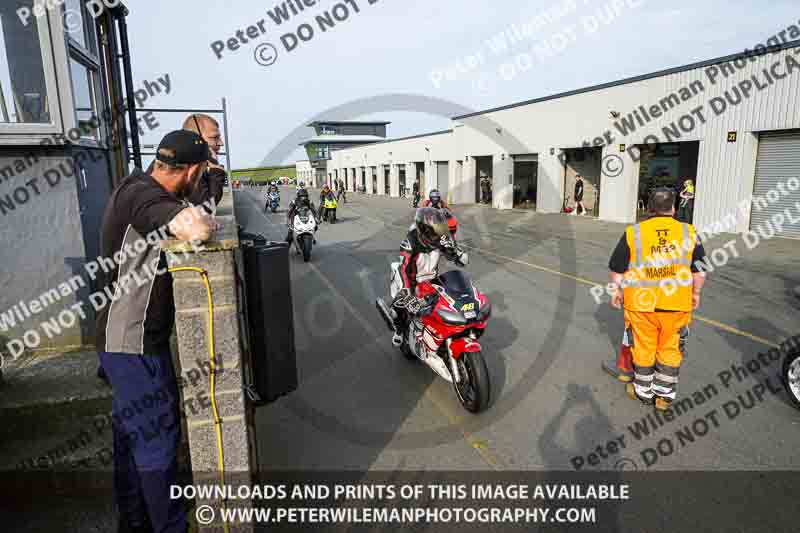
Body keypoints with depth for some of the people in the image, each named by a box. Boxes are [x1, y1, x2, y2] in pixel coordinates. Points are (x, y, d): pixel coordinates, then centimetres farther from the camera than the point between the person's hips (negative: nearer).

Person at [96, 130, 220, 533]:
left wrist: (192, 216, -1)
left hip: (130, 340, 10)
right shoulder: (141, 195, -24)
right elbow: (196, 228, -41)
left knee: (131, 433, 22)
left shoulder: (138, 187, 7)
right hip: (133, 347, -10)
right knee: (158, 440, 4)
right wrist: (207, 222, -21)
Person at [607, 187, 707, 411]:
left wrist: (618, 290, 14)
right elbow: (700, 270, 7)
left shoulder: (633, 233, -4)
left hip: (642, 302, -1)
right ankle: (664, 395, 25)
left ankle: (643, 391, 27)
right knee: (670, 349, 15)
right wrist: (696, 292, 20)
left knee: (644, 348, 12)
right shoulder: (689, 232, 0)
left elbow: (617, 269, 1)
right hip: (677, 304, 1)